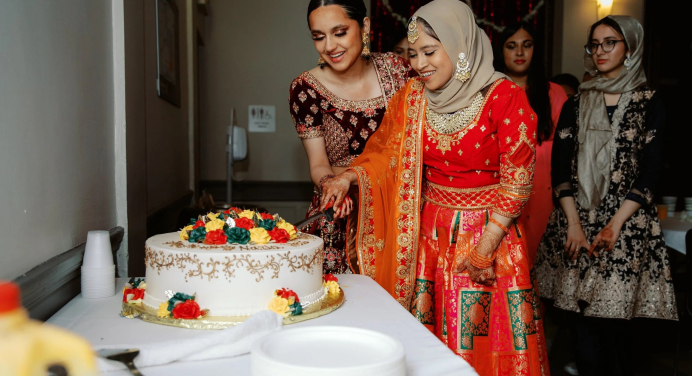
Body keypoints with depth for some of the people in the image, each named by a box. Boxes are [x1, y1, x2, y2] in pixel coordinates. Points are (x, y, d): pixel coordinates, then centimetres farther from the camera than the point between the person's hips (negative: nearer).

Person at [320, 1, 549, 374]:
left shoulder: (505, 98, -12)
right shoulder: (412, 96, 2)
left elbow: (517, 180, -11)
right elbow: (385, 150, 9)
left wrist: (485, 247, -12)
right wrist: (349, 177, -10)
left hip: (489, 231, -3)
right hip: (429, 233, 4)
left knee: (485, 339, 3)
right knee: (429, 342, 9)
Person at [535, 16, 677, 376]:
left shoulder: (649, 104, 4)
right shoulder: (575, 105, 11)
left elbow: (648, 174, -2)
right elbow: (560, 168, 5)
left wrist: (615, 225, -11)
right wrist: (573, 223, -5)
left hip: (626, 222, -2)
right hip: (577, 220, 2)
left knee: (616, 315, -2)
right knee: (583, 321, 2)